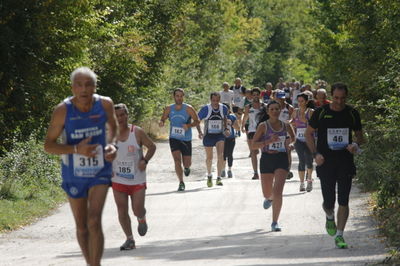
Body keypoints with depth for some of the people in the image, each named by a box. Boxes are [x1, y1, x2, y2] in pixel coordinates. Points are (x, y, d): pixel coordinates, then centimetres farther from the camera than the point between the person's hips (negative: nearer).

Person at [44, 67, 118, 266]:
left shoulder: (105, 104, -10)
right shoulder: (63, 111, -16)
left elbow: (113, 126, 13)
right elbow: (48, 145, -11)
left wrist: (112, 145, -8)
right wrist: (76, 149, -27)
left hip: (100, 173, 0)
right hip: (74, 175, 1)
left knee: (94, 222, -18)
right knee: (81, 228, 13)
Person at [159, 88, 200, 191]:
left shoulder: (188, 109, -8)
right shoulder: (168, 109, -1)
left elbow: (197, 121, -4)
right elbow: (163, 119, 10)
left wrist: (189, 125, -24)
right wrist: (161, 122, -15)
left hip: (186, 139, 0)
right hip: (174, 139, 0)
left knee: (187, 163, 6)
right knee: (177, 160, -17)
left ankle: (186, 167, 45)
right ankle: (181, 183, -9)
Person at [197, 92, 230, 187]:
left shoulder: (223, 108, -5)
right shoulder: (205, 109, -14)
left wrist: (226, 128, 9)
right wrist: (199, 131, -15)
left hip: (220, 135, 1)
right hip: (208, 136, -1)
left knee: (220, 155, -18)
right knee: (209, 158, 11)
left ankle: (219, 178, -14)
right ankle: (209, 176, 37)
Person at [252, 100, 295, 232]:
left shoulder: (286, 126, 5)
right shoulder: (263, 126, -4)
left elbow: (293, 138, 26)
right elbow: (253, 145, -8)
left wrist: (289, 144, 7)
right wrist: (269, 141, -20)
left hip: (282, 159, 0)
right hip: (267, 159, 0)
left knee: (277, 191, -15)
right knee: (267, 193, 12)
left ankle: (275, 222, -9)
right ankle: (269, 198, 53)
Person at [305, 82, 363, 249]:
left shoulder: (352, 114, 3)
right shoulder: (321, 113, -2)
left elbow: (359, 135, 14)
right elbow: (309, 133, 7)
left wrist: (355, 145, -10)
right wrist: (315, 154, -6)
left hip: (346, 162, 1)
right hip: (326, 163, -1)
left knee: (343, 201, -4)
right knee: (329, 202, -1)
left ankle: (339, 236, 3)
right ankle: (330, 217, 34)